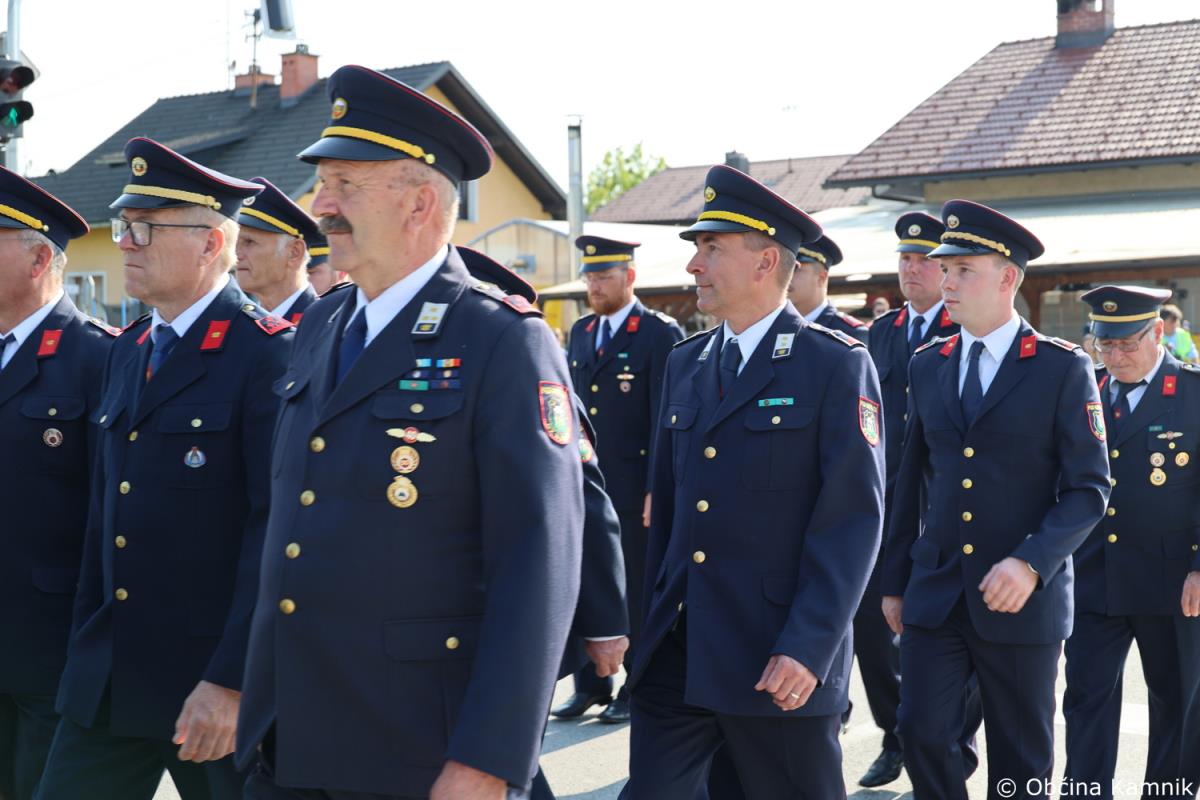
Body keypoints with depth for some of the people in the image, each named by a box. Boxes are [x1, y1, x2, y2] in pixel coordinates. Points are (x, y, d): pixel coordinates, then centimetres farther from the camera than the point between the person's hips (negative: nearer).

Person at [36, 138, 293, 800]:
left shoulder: (269, 354, -13)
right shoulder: (127, 352, 12)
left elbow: (275, 529, -19)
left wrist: (233, 681, -21)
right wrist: (85, 653, 15)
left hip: (216, 678, -7)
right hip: (108, 681, 7)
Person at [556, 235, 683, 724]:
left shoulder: (661, 335, -7)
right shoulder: (580, 332, 13)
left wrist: (657, 492, -15)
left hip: (633, 491, -6)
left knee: (636, 592, 3)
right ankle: (590, 685, 21)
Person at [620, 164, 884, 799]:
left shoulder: (836, 365, -7)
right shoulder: (684, 363, 12)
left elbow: (853, 516, -12)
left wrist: (808, 648, -19)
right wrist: (652, 626, 12)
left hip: (780, 659, -5)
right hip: (675, 654, 5)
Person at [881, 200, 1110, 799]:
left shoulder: (1063, 369, -5)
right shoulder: (927, 365, 8)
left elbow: (1088, 488, -8)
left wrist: (1032, 563, -21)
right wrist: (893, 582, 12)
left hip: (1022, 600, -3)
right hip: (935, 593, 3)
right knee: (921, 732, -5)